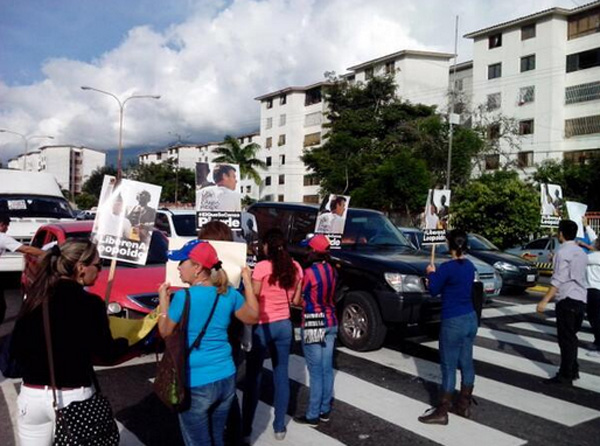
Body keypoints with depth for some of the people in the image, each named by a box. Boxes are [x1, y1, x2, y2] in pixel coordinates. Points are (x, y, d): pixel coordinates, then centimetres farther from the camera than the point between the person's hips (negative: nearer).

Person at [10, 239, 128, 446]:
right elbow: (106, 353, -7)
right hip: (73, 398, -5)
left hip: (31, 396, 5)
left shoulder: (35, 299, 1)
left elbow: (16, 349, 7)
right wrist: (128, 340, 11)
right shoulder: (90, 303, -14)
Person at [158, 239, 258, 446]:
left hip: (196, 383, -5)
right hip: (226, 379, 5)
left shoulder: (183, 297, -18)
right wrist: (247, 283, 19)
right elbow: (252, 317, 13)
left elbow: (165, 332, -3)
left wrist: (163, 299, 8)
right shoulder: (228, 294, -3)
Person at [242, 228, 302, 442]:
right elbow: (295, 300, 8)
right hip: (284, 325, 5)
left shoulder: (262, 267, -15)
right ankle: (279, 427, 21)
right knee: (281, 375, 12)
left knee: (253, 377, 6)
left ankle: (246, 430, 13)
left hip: (262, 326, -4)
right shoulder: (295, 267, 0)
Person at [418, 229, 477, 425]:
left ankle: (441, 412, 5)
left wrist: (431, 274, 11)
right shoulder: (470, 266, 7)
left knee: (449, 367, -2)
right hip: (470, 319, 8)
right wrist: (438, 275, 17)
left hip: (453, 322, -8)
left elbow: (434, 290, -5)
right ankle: (464, 405, 26)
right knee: (466, 363, 15)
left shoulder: (447, 267, -18)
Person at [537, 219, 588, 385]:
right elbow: (578, 276, 17)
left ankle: (565, 376, 3)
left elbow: (558, 280, -19)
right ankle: (573, 371, 27)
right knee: (571, 336, 18)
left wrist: (545, 300, -21)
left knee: (566, 338, -3)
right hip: (580, 299, 9)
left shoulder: (563, 252, -13)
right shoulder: (581, 252, 15)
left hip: (567, 300, -9)